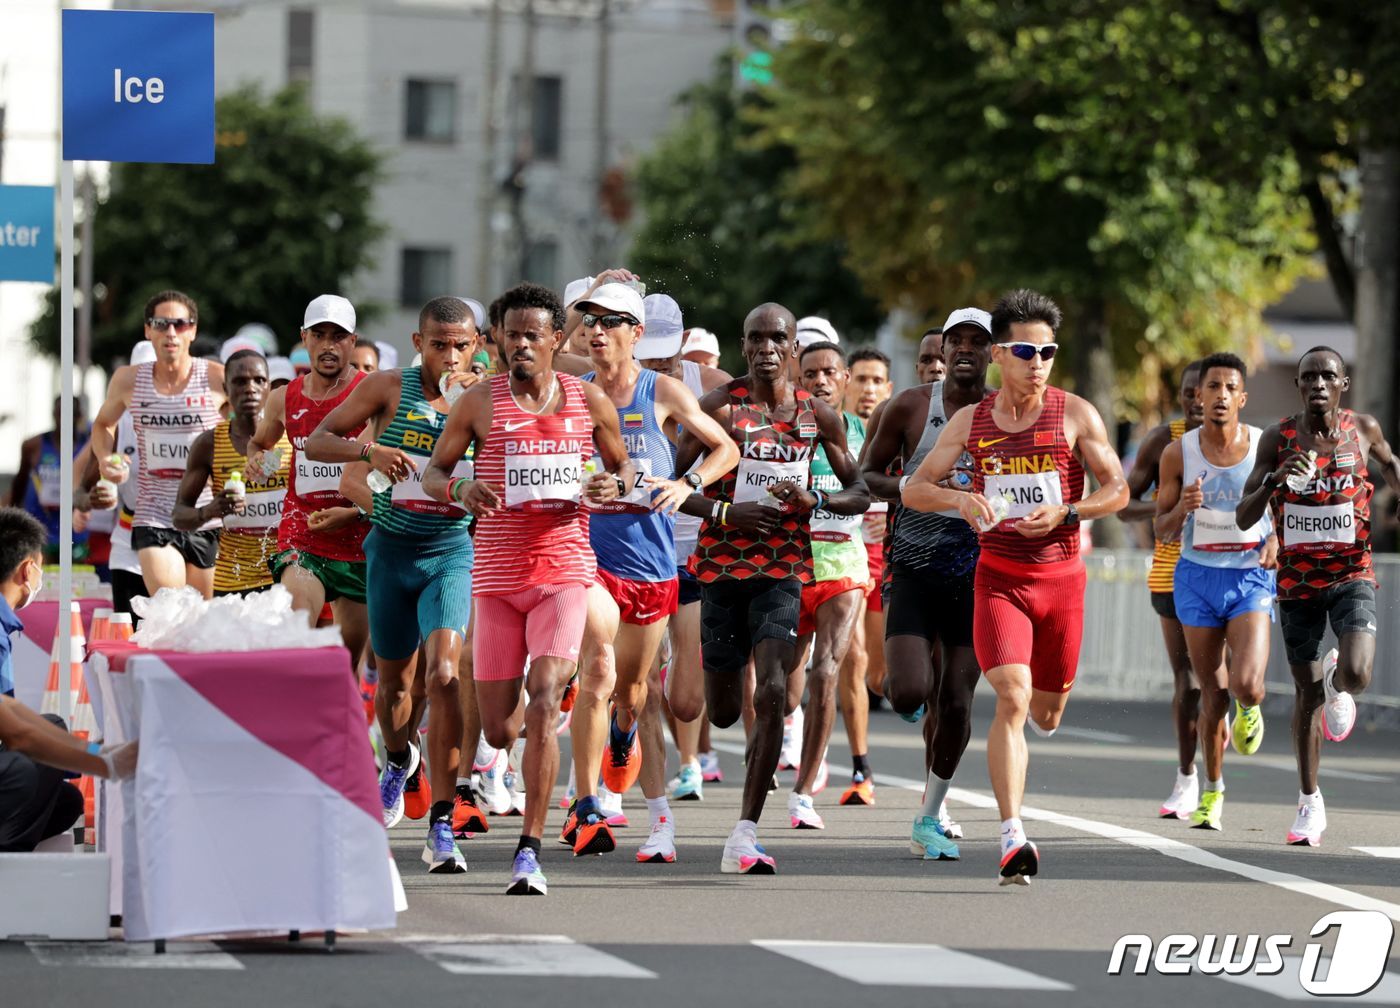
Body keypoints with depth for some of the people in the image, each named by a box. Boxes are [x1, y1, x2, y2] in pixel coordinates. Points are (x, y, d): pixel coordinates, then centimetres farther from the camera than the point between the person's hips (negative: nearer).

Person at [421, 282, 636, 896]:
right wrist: (459, 490, -15)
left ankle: (530, 852, -17)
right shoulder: (480, 403, 2)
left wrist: (615, 486, -5)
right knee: (499, 732, 4)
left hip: (564, 569, -1)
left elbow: (623, 464, 19)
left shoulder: (589, 403, 5)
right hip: (497, 573, 1)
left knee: (543, 700, -19)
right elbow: (432, 471, 8)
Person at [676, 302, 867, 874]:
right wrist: (723, 512, -17)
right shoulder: (719, 406, -3)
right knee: (723, 712, 8)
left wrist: (814, 500, -9)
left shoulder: (818, 416, 4)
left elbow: (859, 494, 12)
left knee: (772, 693, -19)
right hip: (722, 564, 0)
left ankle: (745, 834, -16)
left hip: (784, 568, 0)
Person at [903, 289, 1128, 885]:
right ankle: (1013, 838, -21)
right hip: (999, 577, -1)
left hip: (1061, 576, 1)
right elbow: (914, 490, 6)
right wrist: (960, 498, -15)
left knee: (1046, 715, 12)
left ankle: (1038, 711, 54)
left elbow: (1118, 490, 2)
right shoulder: (970, 422, 3)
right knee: (1012, 699, -19)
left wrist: (1066, 513, -16)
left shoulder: (1075, 415, -1)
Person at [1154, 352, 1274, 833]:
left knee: (1246, 685, -19)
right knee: (1212, 694, 6)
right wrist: (1182, 508, -21)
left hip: (1251, 577, -1)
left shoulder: (1266, 447, -6)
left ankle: (1250, 708, 20)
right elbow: (1161, 530, 1)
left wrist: (1277, 541, -14)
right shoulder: (1178, 453, -4)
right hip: (1198, 576, 1)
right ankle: (1212, 791, 25)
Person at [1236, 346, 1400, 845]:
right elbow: (1244, 517, -8)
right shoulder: (1278, 438, -5)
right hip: (1298, 579, 1)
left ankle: (1338, 682, 18)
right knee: (1307, 692, 7)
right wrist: (1275, 477, -25)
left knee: (1355, 675, -22)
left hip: (1352, 574, 0)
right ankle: (1310, 803, 22)